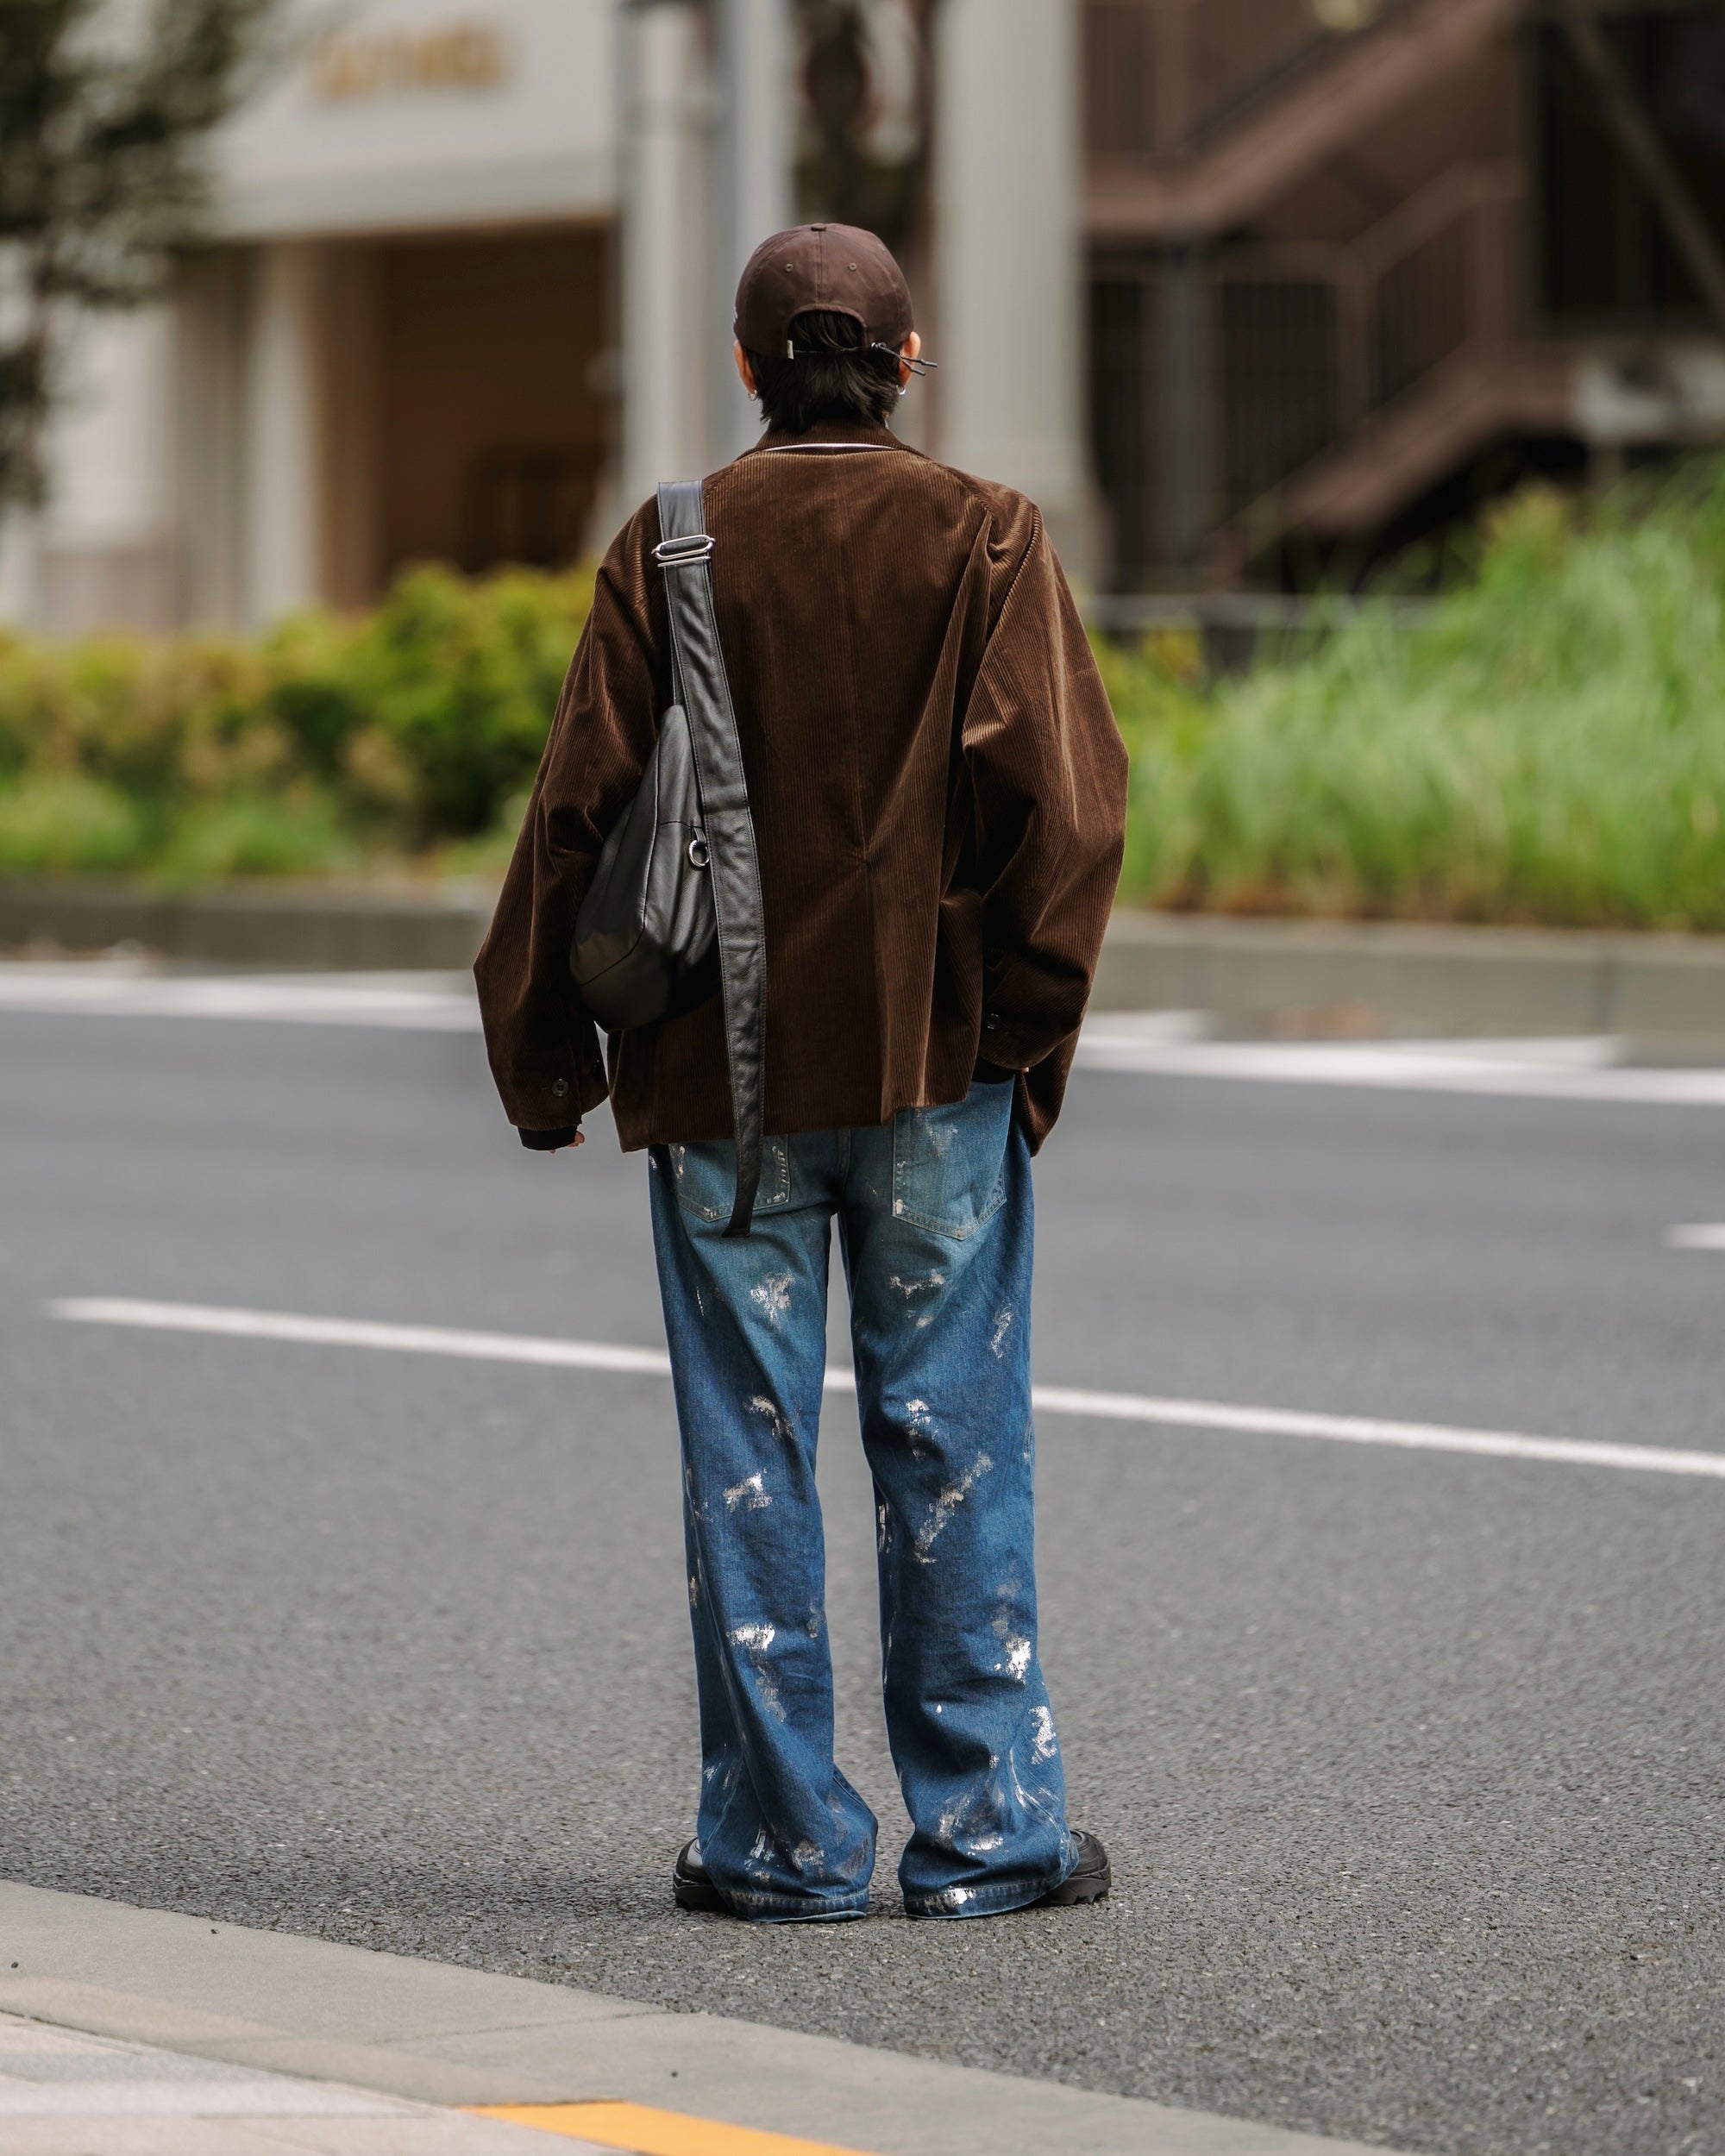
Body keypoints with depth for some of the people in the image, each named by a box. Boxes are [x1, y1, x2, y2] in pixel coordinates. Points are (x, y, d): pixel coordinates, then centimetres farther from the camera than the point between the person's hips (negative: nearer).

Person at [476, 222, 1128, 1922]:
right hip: (936, 1065, 0)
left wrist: (545, 1054, 7)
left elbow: (581, 803, -1)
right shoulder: (984, 539, -1)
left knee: (747, 1448, 6)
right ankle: (983, 1830, 7)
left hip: (720, 1072, 0)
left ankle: (781, 1835, 7)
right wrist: (1024, 1017, 0)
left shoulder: (667, 549, 0)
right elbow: (1060, 795, -9)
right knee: (953, 1441, 5)